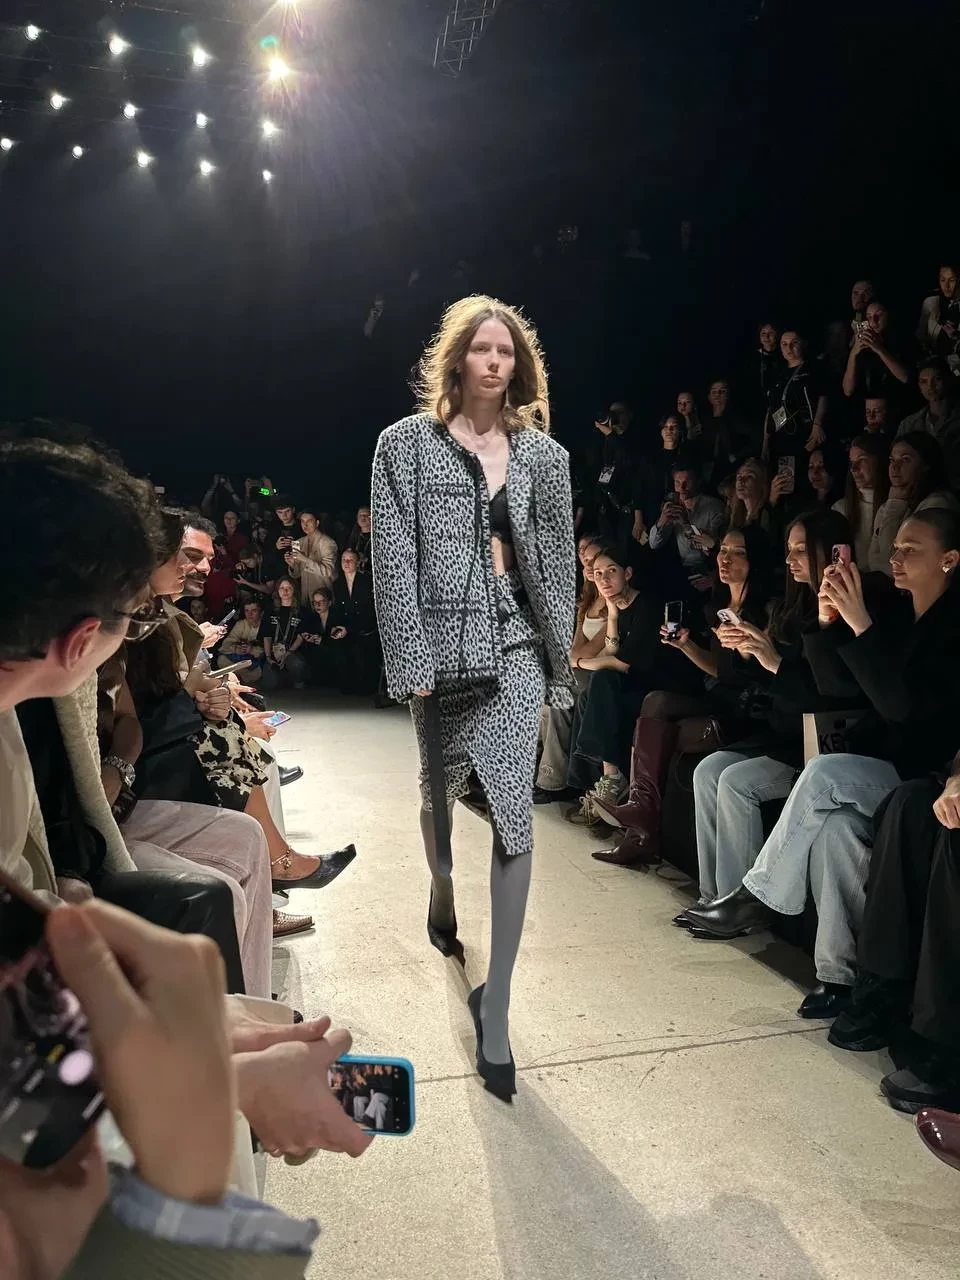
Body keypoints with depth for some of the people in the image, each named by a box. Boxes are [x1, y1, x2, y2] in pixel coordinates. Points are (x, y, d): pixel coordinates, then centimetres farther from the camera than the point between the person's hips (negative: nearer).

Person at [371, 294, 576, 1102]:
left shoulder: (543, 453, 8)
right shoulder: (408, 444, 1)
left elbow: (558, 563, 8)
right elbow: (395, 560, -6)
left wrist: (559, 663, 4)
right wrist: (411, 663, -13)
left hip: (515, 646, 1)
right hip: (443, 645, -1)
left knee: (514, 815, -7)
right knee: (442, 792, 17)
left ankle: (495, 1005, 2)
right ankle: (442, 890, 52)